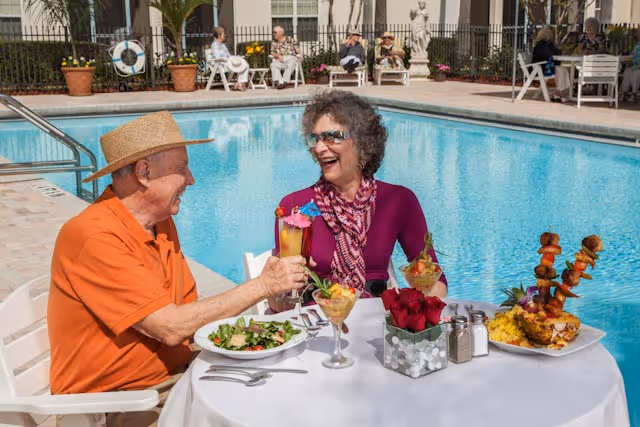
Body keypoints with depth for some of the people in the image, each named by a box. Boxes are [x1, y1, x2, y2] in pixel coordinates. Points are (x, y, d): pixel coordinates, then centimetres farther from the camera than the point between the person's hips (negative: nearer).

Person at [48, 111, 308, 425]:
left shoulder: (162, 225, 7)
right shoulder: (94, 237, -21)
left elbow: (188, 309, 6)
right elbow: (171, 328, -24)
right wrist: (263, 285, -20)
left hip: (175, 373, 8)